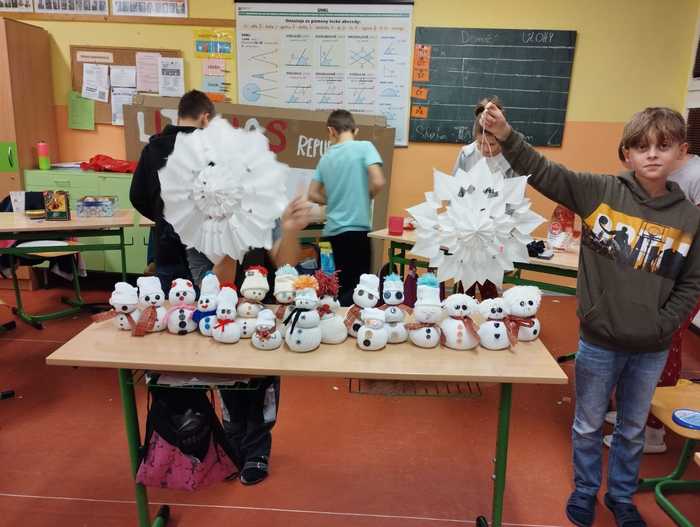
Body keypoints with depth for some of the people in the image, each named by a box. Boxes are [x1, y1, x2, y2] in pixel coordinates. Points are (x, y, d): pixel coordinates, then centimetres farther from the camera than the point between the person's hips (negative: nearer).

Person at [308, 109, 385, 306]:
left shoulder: (326, 157, 10)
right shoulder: (364, 147, -5)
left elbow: (313, 195, 9)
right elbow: (378, 182, -16)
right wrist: (365, 197, 4)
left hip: (334, 229, 6)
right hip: (356, 227, -6)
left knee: (344, 284, 16)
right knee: (358, 285, 1)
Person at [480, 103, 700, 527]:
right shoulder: (601, 191, -10)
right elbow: (543, 173, -16)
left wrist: (662, 326, -8)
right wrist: (506, 136, -28)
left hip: (652, 350, 2)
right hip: (600, 341, -2)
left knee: (632, 429, 22)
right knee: (589, 425, 16)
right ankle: (585, 491, 41)